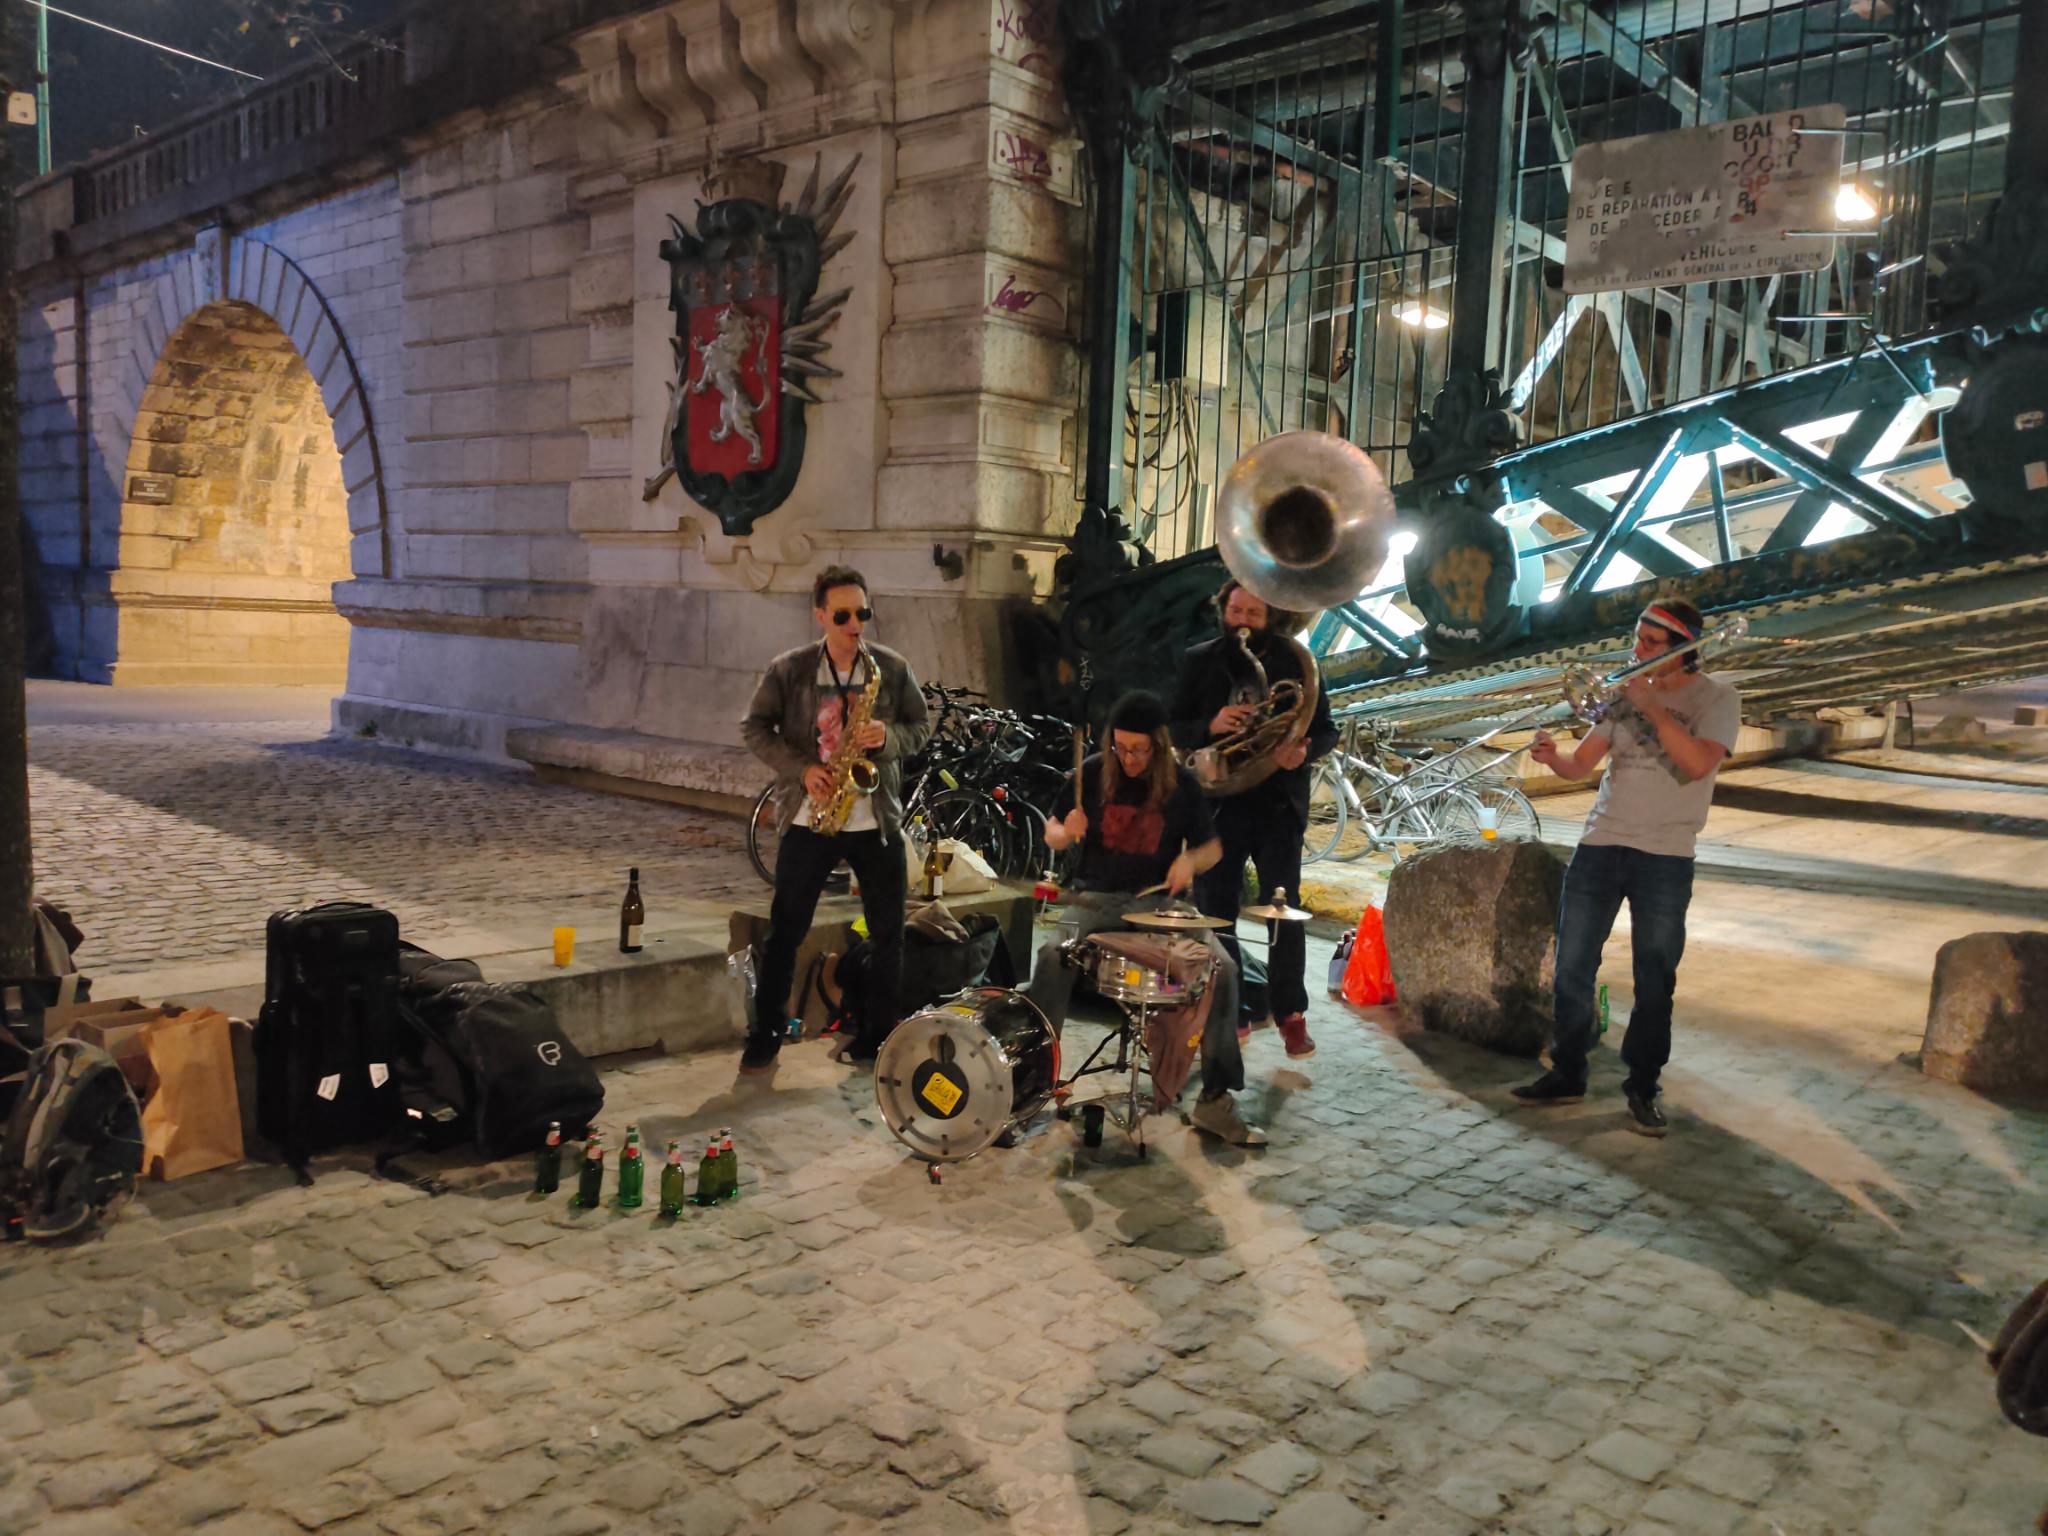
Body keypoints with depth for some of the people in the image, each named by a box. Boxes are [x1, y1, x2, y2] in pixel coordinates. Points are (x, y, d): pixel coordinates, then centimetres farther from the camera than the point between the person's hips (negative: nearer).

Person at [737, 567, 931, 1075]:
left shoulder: (893, 668, 1)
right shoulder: (787, 669, -3)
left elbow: (921, 726, 8)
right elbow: (753, 728, 0)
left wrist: (888, 738, -14)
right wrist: (800, 768, -13)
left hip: (877, 820, 2)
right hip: (809, 818, -1)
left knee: (889, 934, 7)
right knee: (784, 933, 3)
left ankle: (877, 1034, 23)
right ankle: (765, 1036, 16)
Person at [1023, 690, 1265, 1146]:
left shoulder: (1182, 785, 0)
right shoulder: (1092, 773, -1)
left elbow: (1211, 847, 9)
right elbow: (1051, 835, 7)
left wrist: (1190, 860, -14)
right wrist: (1065, 833, -17)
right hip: (1097, 898, 0)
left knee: (1222, 967, -21)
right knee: (1053, 958, -30)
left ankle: (1215, 1100, -9)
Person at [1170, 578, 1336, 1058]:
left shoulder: (1295, 662, 2)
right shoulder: (1201, 661, 4)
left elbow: (1326, 729, 6)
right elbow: (1175, 727, 4)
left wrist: (1305, 752, -17)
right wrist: (1210, 725, -17)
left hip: (1278, 806, -1)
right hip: (1217, 803, 2)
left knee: (1284, 912, -3)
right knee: (1215, 911, 6)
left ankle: (1292, 1016, 8)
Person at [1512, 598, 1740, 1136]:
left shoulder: (1717, 699, -2)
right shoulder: (1625, 692, 10)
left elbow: (1697, 763, -19)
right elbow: (1582, 763, 6)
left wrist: (1650, 705, -19)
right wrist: (1553, 758, -15)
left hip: (1665, 856, -4)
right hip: (1599, 847, 4)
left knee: (1654, 981, 2)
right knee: (1572, 969, 5)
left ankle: (1642, 1087, 16)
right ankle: (1567, 1074, 18)